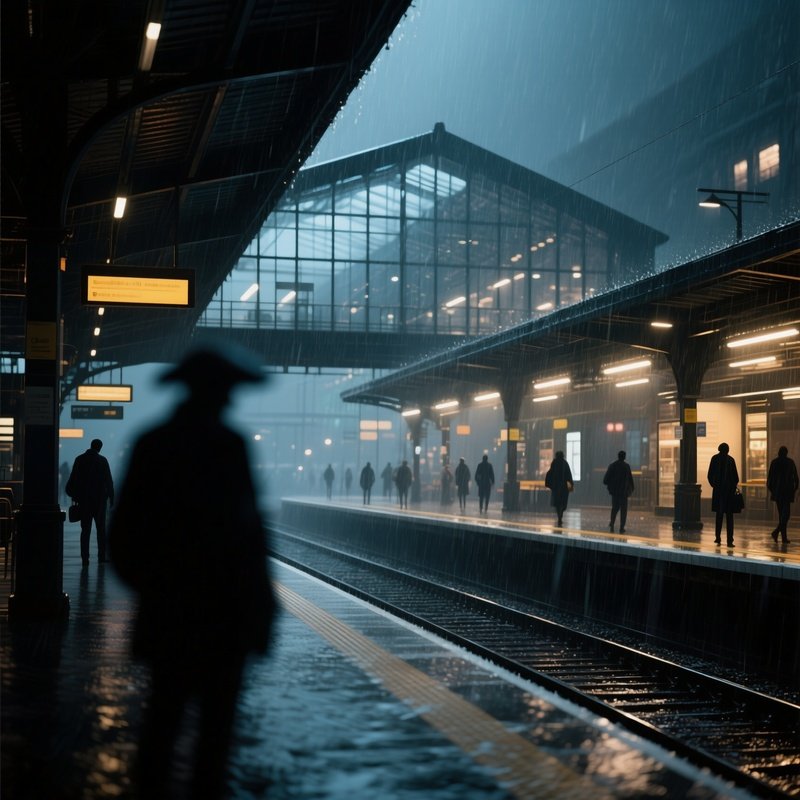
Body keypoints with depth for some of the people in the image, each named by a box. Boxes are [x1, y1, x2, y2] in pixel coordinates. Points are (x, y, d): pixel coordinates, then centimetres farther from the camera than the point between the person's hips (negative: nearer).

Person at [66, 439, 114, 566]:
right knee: (101, 529, 9)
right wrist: (111, 497, 3)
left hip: (83, 500, 1)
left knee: (85, 529, 3)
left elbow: (72, 479, 2)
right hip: (99, 500, -1)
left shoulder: (79, 459, 1)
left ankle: (85, 559, -3)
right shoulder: (102, 460, -5)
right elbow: (109, 481, -4)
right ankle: (101, 557, 6)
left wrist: (74, 496, 10)